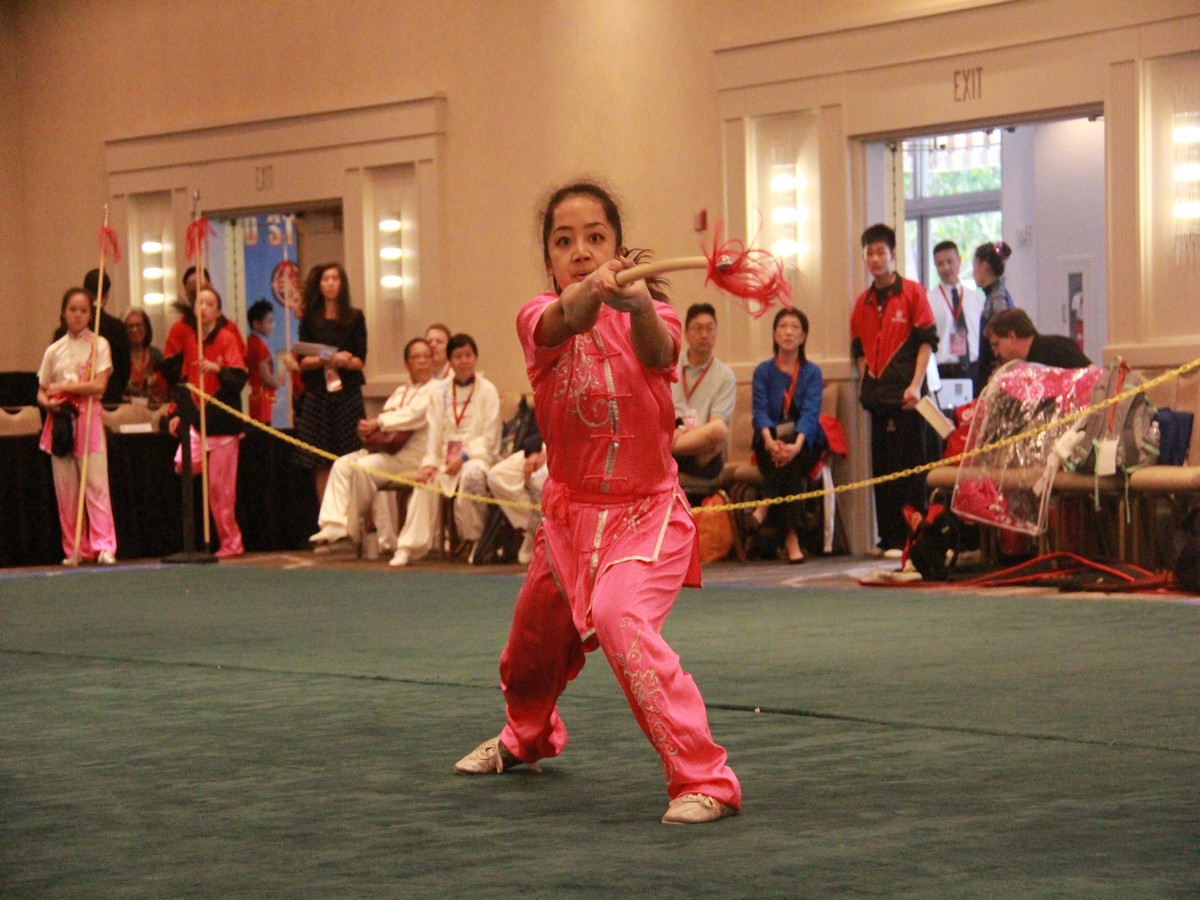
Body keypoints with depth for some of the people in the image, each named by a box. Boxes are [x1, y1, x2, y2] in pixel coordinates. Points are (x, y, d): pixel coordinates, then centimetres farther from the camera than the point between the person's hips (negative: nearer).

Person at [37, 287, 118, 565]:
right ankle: (73, 550, 5)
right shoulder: (54, 350, 12)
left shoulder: (98, 345, 2)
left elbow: (99, 385, -9)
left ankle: (104, 547, -16)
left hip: (88, 419, -3)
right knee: (65, 489, 2)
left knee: (96, 484, -11)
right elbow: (42, 393, 14)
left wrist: (63, 387, -11)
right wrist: (49, 401, -9)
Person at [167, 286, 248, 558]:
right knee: (183, 464, -18)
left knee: (221, 488, -4)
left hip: (222, 421, -5)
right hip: (196, 417, 5)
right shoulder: (189, 339, 10)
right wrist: (178, 413, 8)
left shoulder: (227, 338, -6)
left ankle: (230, 544, 7)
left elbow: (239, 380, -14)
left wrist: (217, 369, -31)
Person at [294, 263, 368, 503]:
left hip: (348, 393, -1)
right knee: (322, 465, -3)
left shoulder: (355, 318, 8)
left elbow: (361, 361, 4)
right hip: (317, 394, 1)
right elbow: (302, 361, 5)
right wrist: (325, 360, -14)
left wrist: (347, 361, -17)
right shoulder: (310, 319, 9)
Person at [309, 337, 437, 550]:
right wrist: (369, 428, -11)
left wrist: (378, 423, -20)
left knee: (363, 468, -26)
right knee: (342, 465, -11)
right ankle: (333, 526, -18)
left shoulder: (436, 390, -1)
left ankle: (352, 528, -14)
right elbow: (385, 416, 13)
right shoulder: (400, 392, 25)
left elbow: (416, 415, -16)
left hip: (411, 454, -8)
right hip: (384, 449, 8)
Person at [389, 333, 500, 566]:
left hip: (477, 455, -3)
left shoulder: (487, 390, 3)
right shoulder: (440, 391, 13)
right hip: (446, 457, 3)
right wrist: (430, 462, -9)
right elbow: (434, 431, 7)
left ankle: (475, 541, -19)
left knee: (471, 476, -37)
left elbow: (489, 437, -2)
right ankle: (408, 547, -28)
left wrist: (464, 457, -15)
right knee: (427, 481, -27)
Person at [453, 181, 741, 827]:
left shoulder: (646, 317, -10)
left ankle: (705, 780, -29)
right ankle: (527, 737, 59)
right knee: (534, 642, 23)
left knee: (619, 619, -31)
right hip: (569, 512, 4)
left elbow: (659, 349, -35)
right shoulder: (538, 318, -7)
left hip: (645, 512, -4)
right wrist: (589, 292, -57)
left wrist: (638, 307, -59)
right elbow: (562, 323, -32)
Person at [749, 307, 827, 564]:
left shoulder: (812, 372, 2)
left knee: (791, 459, -35)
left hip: (806, 444, 0)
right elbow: (760, 411, -8)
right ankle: (791, 536, -35)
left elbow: (811, 413, -13)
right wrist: (770, 441, -31)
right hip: (770, 442, 0)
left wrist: (797, 444, -34)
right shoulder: (763, 371, 6)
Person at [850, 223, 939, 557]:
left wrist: (915, 385, -13)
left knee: (911, 467, -5)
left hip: (906, 396, -5)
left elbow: (926, 341, -4)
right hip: (878, 397, 5)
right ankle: (890, 538, 9)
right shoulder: (863, 302, 15)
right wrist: (865, 385, 6)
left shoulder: (912, 293, 1)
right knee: (883, 470, 5)